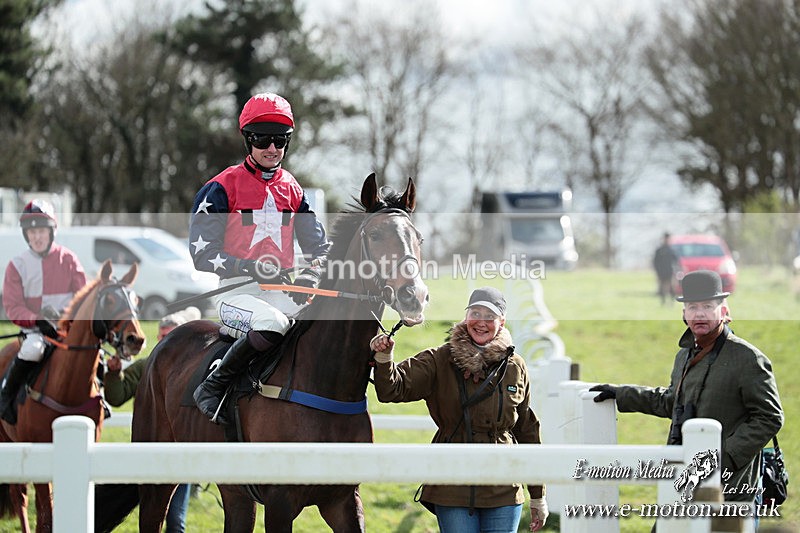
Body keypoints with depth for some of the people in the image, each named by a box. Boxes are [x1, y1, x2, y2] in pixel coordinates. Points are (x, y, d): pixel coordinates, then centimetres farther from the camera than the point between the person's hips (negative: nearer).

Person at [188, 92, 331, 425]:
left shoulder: (292, 190, 15)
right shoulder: (223, 188, -1)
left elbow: (319, 245, 18)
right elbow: (202, 253, -7)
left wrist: (311, 274, -6)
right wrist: (251, 267, -19)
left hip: (283, 291, 5)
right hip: (236, 292, -5)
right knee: (272, 324, -38)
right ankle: (212, 388, -22)